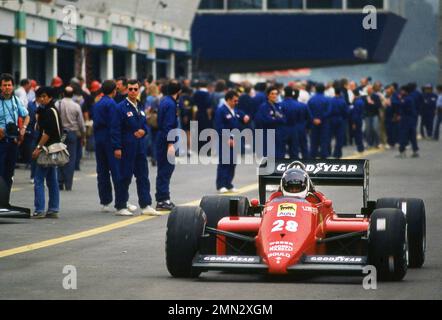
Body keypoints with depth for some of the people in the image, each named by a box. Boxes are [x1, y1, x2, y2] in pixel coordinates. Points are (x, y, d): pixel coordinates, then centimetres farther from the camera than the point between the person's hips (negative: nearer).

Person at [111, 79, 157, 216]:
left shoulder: (140, 107, 13)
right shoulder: (121, 107, -9)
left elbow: (145, 123, 22)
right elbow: (115, 129, -12)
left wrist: (144, 130, -3)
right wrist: (117, 147, -18)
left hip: (140, 147, 7)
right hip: (126, 148, -7)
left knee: (143, 176, 7)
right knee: (124, 178, -1)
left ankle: (146, 205, 11)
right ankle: (121, 207, 6)